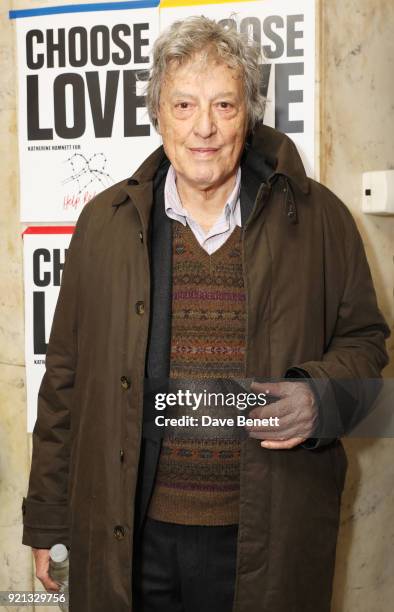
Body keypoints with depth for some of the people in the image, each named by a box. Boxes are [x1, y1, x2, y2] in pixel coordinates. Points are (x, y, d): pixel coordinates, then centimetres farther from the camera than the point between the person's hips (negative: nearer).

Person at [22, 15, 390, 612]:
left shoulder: (317, 218, -2)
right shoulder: (105, 221, 1)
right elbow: (66, 377, 4)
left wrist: (319, 395, -14)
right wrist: (47, 522, 6)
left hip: (267, 537, 0)